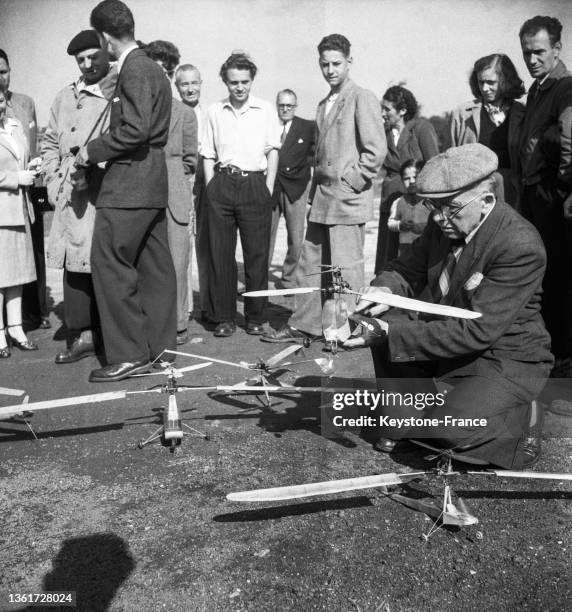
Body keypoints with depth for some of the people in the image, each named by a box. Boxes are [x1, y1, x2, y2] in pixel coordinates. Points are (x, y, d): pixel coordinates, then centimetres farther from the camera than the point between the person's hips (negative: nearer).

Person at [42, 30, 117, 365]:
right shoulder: (65, 97, 19)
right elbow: (50, 143, 23)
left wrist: (94, 163, -12)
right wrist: (54, 181, 10)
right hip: (73, 197, 5)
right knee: (75, 265, 3)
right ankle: (82, 335, 11)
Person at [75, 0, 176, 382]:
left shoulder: (135, 70, -12)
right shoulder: (151, 68, 18)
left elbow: (135, 130, -23)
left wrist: (93, 151, -12)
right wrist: (100, 153, 20)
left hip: (129, 185, -10)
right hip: (152, 183, 10)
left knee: (110, 265, -7)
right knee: (154, 266, 11)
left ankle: (128, 355, -4)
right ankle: (160, 346, 20)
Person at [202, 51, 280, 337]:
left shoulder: (265, 110, 8)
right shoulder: (214, 112, 12)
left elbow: (273, 151, 7)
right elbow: (208, 155, 13)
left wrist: (268, 188, -2)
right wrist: (211, 188, 3)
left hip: (255, 184, -1)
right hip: (222, 185, 2)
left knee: (257, 254, 0)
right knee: (220, 253, 1)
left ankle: (256, 317, 10)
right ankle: (224, 317, 9)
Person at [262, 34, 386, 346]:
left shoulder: (362, 98, -6)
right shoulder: (324, 104, 18)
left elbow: (376, 149, -14)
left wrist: (351, 183, -13)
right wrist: (316, 188, 16)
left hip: (347, 200, -8)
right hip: (321, 199, 8)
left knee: (346, 268, -2)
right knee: (310, 263, 10)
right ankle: (303, 325, 20)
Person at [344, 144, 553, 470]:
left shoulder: (521, 247, -28)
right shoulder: (442, 223, -6)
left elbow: (476, 332, -31)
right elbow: (408, 269, 7)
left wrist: (392, 334, -35)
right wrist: (387, 288, -19)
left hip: (506, 361, -7)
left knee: (447, 428, -27)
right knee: (386, 322, -7)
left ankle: (522, 420, 4)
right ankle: (411, 421, 6)